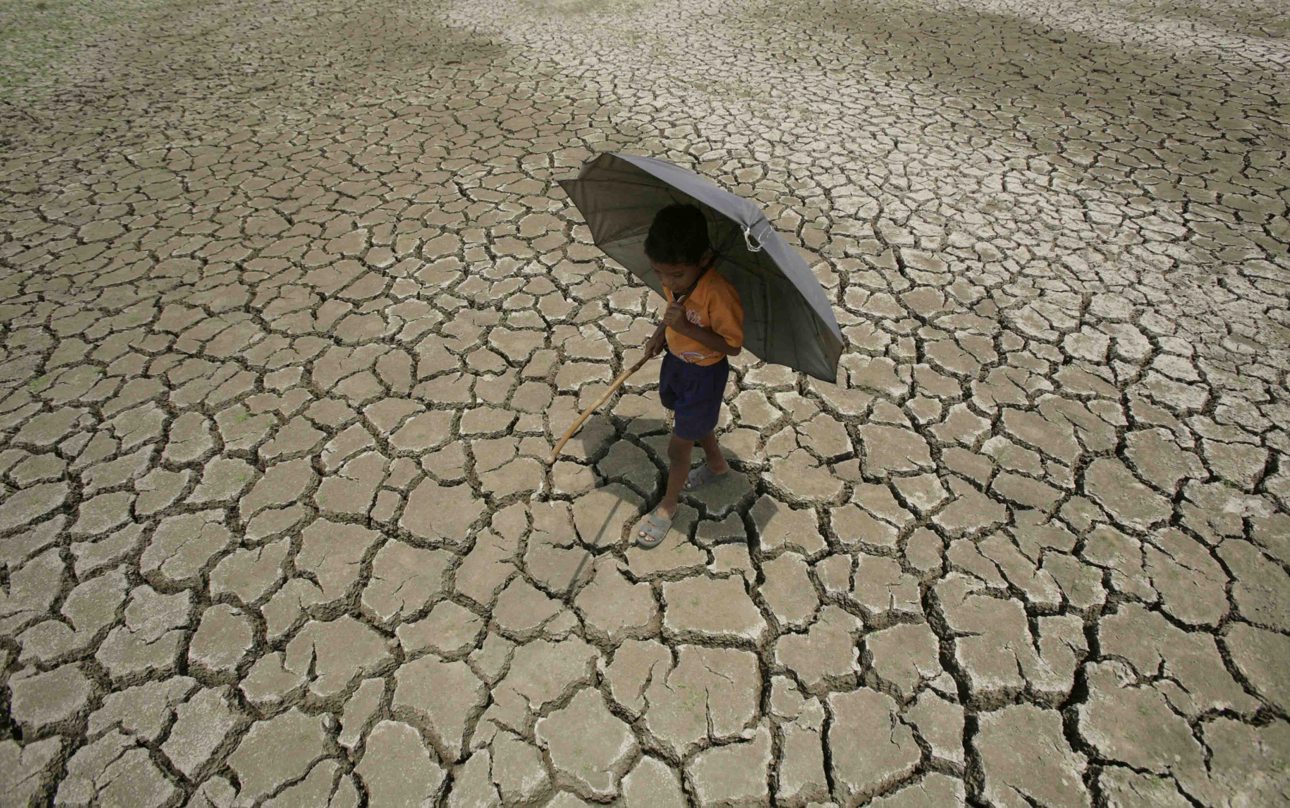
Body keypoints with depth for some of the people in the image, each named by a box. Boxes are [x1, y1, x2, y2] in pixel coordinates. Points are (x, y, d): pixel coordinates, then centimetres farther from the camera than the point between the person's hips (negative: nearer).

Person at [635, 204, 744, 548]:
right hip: (676, 359, 7)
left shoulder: (718, 293, -35)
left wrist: (686, 328, -36)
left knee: (678, 446, 6)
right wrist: (662, 332, -6)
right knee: (696, 422, 30)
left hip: (704, 374, -7)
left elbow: (733, 346, -27)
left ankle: (668, 506, 32)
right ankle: (716, 462, 59)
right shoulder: (674, 278, -12)